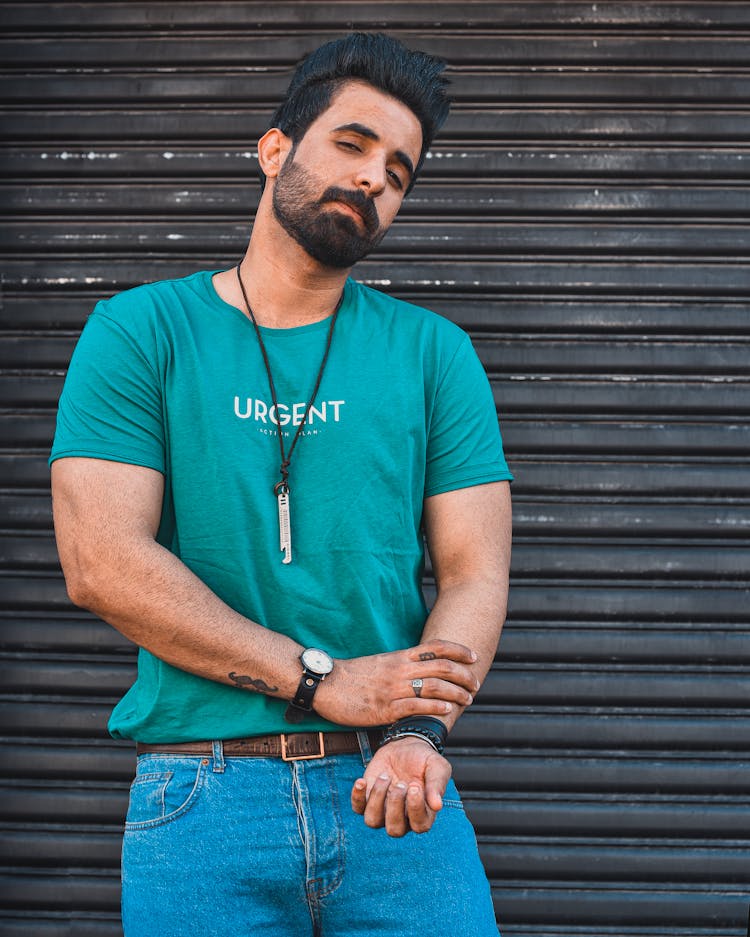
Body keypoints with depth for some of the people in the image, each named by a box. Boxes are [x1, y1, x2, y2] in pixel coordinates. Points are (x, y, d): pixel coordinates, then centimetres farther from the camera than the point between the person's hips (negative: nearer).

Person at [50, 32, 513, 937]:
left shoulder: (433, 352, 8)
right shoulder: (139, 332, 3)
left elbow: (475, 572, 2)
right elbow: (102, 564, -8)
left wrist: (418, 733, -18)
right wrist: (321, 682, -13)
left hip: (394, 792, 2)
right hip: (201, 792, -1)